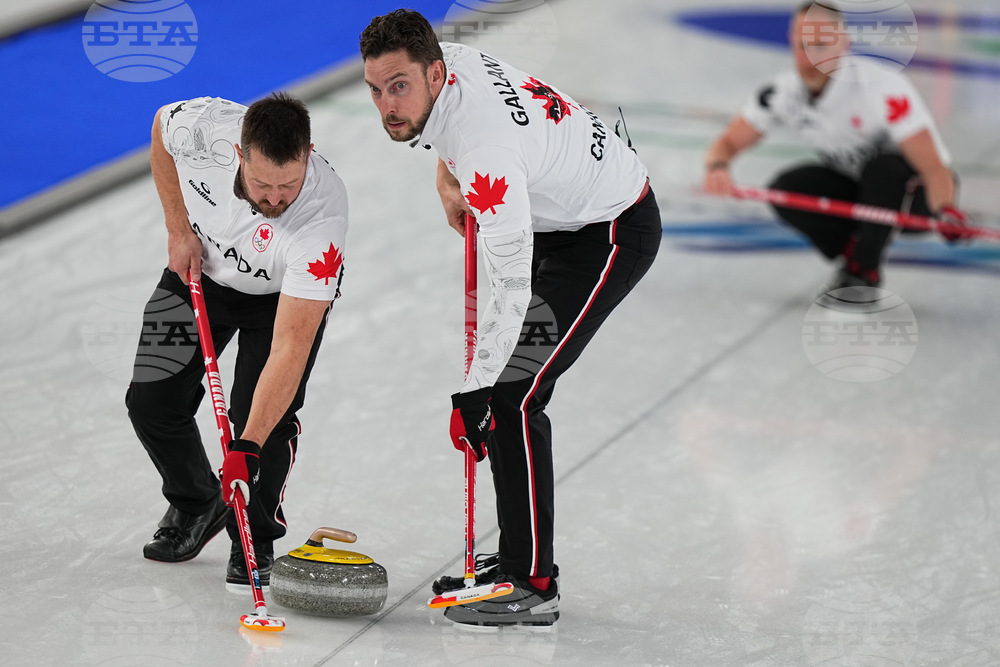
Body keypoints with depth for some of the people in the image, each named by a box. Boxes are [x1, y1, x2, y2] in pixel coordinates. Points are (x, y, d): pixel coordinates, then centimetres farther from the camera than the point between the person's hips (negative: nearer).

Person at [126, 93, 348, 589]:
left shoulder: (323, 217, -43)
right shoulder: (205, 126, -36)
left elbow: (289, 348, -43)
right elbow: (161, 128, -7)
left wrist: (247, 448, -47)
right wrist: (179, 229, -11)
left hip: (286, 293, -3)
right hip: (198, 267, 3)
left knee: (263, 413, -19)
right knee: (151, 400, -1)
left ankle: (254, 542, 5)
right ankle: (196, 504, 27)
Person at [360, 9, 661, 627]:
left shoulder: (488, 153, -35)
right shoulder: (452, 60, -9)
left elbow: (513, 287, -33)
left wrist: (473, 393, -30)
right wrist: (449, 179, 16)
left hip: (614, 234, -10)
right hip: (558, 216, 10)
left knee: (510, 397, -15)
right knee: (498, 391, 9)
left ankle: (533, 585, -10)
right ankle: (519, 561, 17)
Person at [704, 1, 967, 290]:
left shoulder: (880, 86, -32)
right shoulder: (783, 91, -15)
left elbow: (933, 168, -35)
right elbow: (728, 143, -7)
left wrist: (946, 212, -57)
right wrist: (717, 167, -33)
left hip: (913, 191, -5)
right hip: (856, 186, 5)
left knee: (883, 168, -37)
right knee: (785, 190, -21)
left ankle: (865, 271, -18)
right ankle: (856, 255, -1)